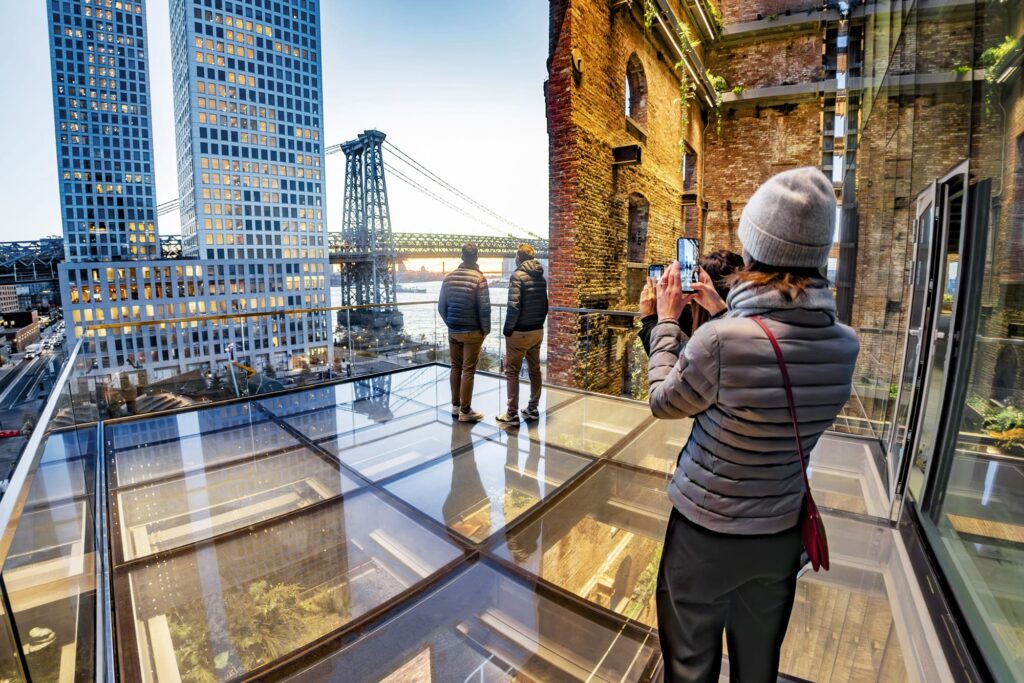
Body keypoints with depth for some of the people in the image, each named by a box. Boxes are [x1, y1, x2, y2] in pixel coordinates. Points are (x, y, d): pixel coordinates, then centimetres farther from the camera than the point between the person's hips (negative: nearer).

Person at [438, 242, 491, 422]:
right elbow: (484, 308, -16)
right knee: (468, 371, 2)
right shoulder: (479, 278, -12)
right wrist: (486, 330, -3)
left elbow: (441, 306, 5)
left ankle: (455, 406, 25)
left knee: (455, 368, 15)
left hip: (453, 331, 5)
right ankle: (465, 411, 9)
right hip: (472, 332, -5)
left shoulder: (449, 277, 3)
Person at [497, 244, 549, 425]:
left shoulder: (518, 276, -14)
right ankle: (533, 409, 22)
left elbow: (514, 306, -20)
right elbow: (545, 305, 12)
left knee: (512, 372, 1)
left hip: (520, 332, -7)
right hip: (538, 331, 7)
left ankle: (512, 414, 4)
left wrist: (507, 329, -11)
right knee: (535, 370, 13)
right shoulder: (541, 277, 9)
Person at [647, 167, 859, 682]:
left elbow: (663, 403, -12)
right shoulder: (844, 345, -10)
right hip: (781, 533, 5)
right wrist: (723, 313, 12)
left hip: (706, 532, -5)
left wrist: (666, 322, -2)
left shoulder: (719, 340, -30)